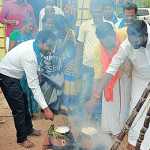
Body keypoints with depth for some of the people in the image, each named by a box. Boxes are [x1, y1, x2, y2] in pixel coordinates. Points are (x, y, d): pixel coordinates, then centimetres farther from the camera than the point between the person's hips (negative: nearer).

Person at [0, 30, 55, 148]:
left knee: (24, 102, 19)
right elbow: (34, 85, -37)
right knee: (19, 107, -4)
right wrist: (45, 108, -38)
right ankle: (22, 138, 12)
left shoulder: (33, 44, -11)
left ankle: (28, 129, 36)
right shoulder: (30, 56, -36)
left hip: (14, 75, 9)